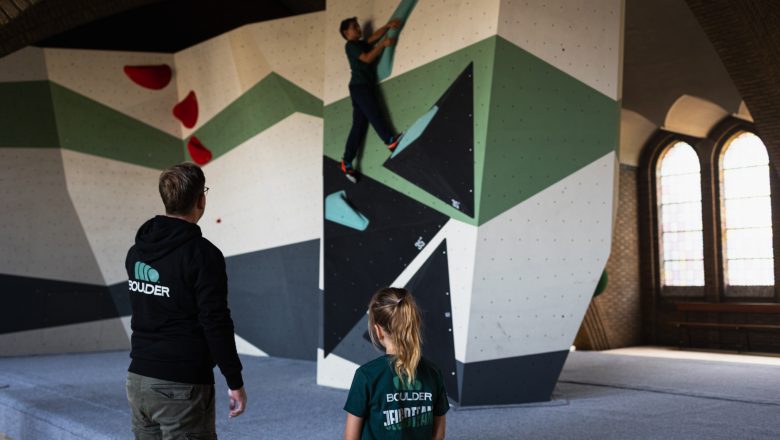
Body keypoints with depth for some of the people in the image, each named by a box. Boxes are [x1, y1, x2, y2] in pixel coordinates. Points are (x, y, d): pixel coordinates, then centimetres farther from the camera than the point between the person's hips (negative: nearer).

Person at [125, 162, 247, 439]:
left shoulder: (137, 252, 5)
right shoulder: (201, 254, -17)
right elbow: (216, 323, -17)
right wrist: (235, 382, -9)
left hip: (138, 380, 7)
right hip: (181, 388, -7)